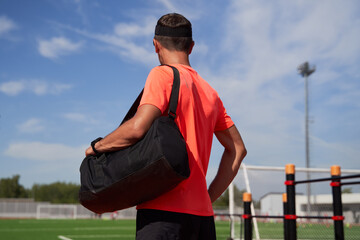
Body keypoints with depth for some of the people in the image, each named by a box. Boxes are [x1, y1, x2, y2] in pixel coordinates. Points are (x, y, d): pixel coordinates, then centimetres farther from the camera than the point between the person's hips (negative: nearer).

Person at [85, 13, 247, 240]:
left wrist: (96, 147, 0)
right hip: (203, 214, 7)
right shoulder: (210, 93, 17)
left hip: (163, 212, -7)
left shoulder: (163, 75, -4)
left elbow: (137, 129, -18)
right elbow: (237, 149, 19)